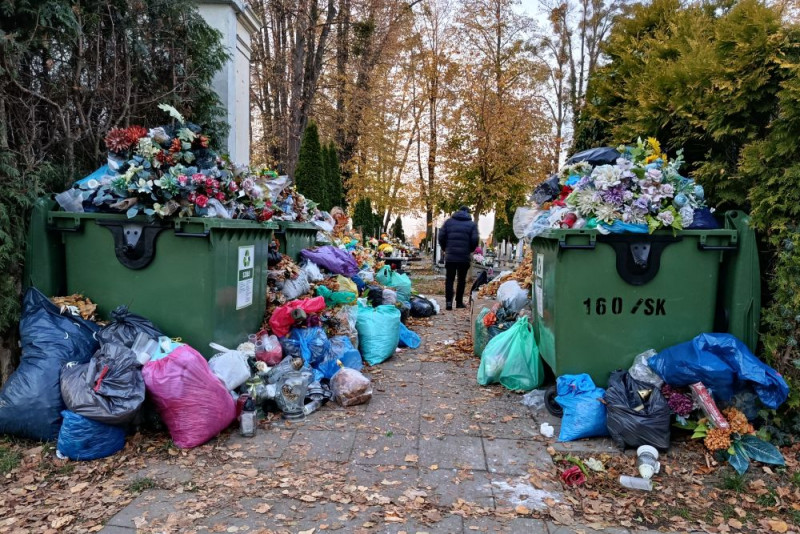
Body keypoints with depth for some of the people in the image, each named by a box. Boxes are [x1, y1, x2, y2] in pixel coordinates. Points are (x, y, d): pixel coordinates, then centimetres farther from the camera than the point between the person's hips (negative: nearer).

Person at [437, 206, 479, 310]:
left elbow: (441, 237, 1)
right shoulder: (472, 224, 3)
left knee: (449, 279, 4)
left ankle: (448, 302, -9)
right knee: (461, 280, 11)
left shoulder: (449, 222, 7)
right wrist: (469, 250, 13)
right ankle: (459, 302, 14)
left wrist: (445, 249, 15)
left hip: (450, 256, 1)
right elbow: (474, 241, -4)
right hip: (464, 257, 0)